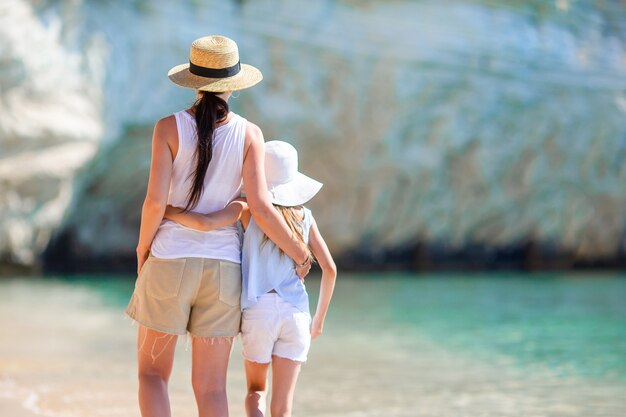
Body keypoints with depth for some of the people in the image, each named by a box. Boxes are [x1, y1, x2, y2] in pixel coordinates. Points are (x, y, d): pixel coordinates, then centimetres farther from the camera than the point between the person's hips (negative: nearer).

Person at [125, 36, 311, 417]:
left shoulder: (170, 127, -7)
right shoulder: (250, 134, -4)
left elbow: (155, 201, -14)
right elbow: (261, 207, -11)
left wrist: (143, 249, 4)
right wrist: (299, 253, 3)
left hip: (170, 264, -1)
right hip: (222, 269, 2)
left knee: (152, 372, 15)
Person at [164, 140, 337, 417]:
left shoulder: (247, 210, 2)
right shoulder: (304, 216, 11)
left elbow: (204, 223, -16)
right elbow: (329, 269, 8)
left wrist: (166, 210, -1)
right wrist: (320, 318, 18)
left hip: (258, 311, -1)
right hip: (296, 313, 1)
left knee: (256, 389, 22)